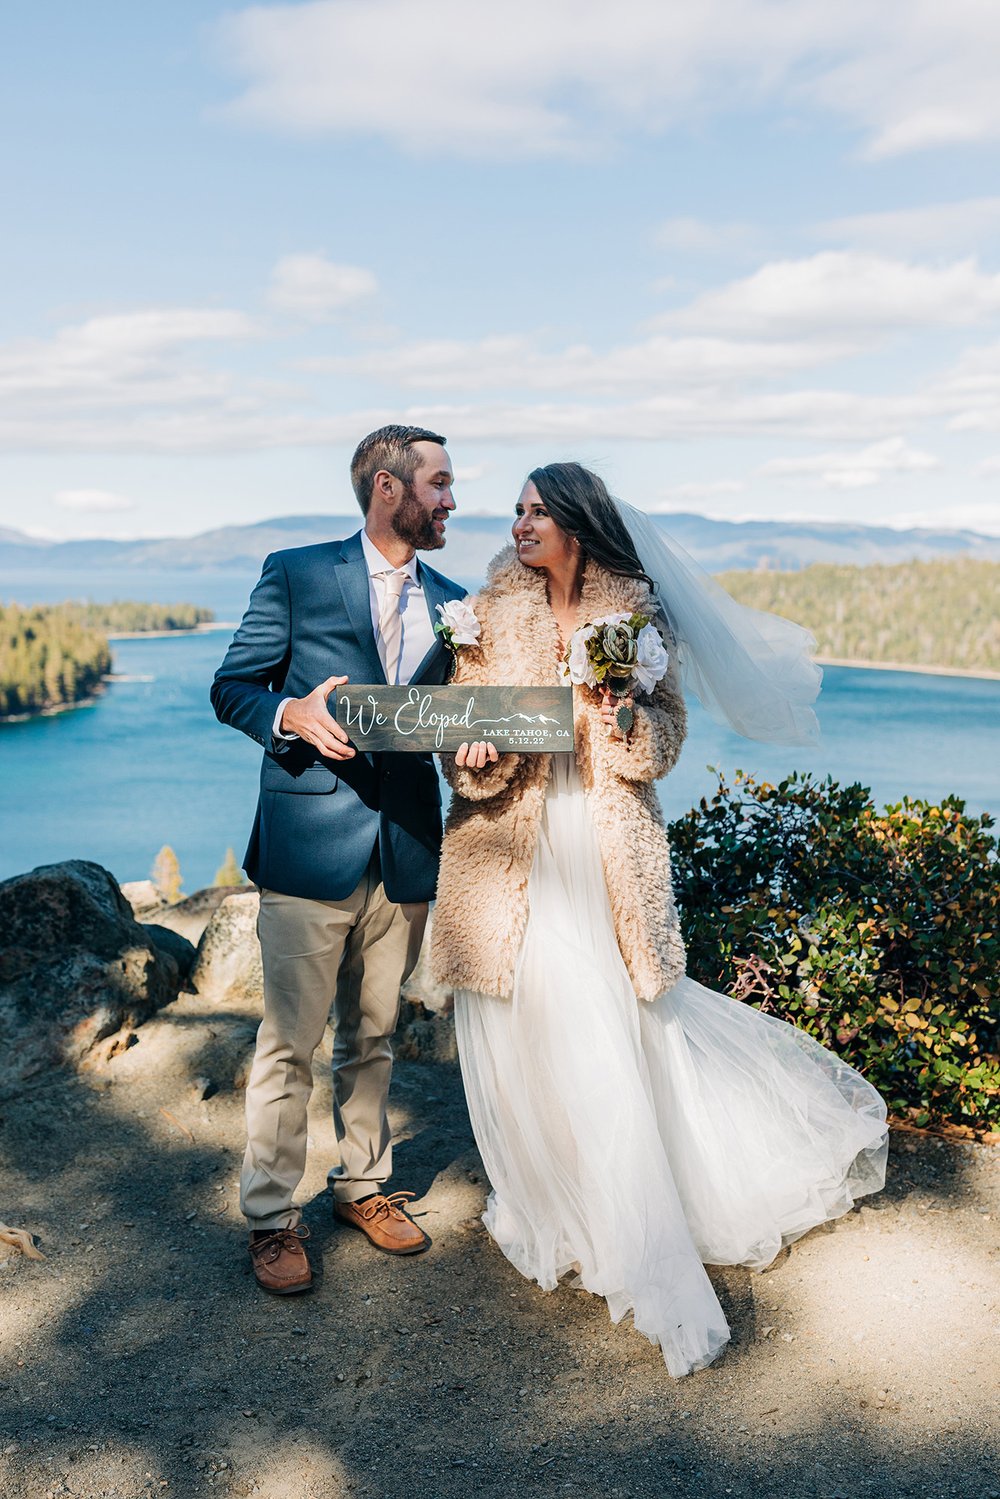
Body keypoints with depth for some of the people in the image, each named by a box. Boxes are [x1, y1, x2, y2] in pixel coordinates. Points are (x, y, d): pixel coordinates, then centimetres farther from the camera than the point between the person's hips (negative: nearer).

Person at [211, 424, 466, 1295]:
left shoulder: (451, 602, 11)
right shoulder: (297, 575, -2)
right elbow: (233, 687, -1)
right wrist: (294, 717, -20)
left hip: (406, 854, 4)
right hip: (311, 847, -4)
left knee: (374, 1036, 17)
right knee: (290, 1042, 3)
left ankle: (364, 1185, 34)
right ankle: (272, 1217, 18)